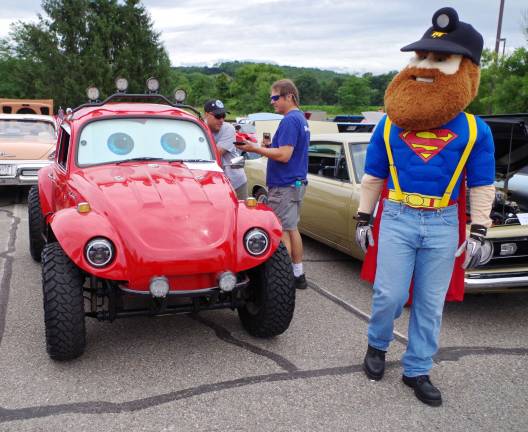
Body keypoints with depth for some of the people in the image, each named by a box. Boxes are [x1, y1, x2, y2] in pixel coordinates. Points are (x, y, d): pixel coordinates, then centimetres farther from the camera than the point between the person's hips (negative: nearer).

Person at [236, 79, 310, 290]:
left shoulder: (289, 120, -17)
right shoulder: (301, 119, 15)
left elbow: (284, 155, -23)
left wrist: (256, 149, -16)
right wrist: (270, 145, 9)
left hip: (284, 186, -10)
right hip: (297, 183, 10)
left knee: (282, 233, -3)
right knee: (292, 229, 16)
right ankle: (298, 275, 24)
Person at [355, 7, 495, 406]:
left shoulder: (474, 130, 0)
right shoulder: (389, 125, 2)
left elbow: (482, 187, 4)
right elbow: (372, 178, 8)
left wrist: (478, 233, -2)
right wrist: (363, 219, 6)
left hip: (443, 226, 1)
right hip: (396, 219, 0)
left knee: (430, 304, 8)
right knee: (390, 296, -2)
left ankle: (417, 370, 24)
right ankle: (377, 344, 28)